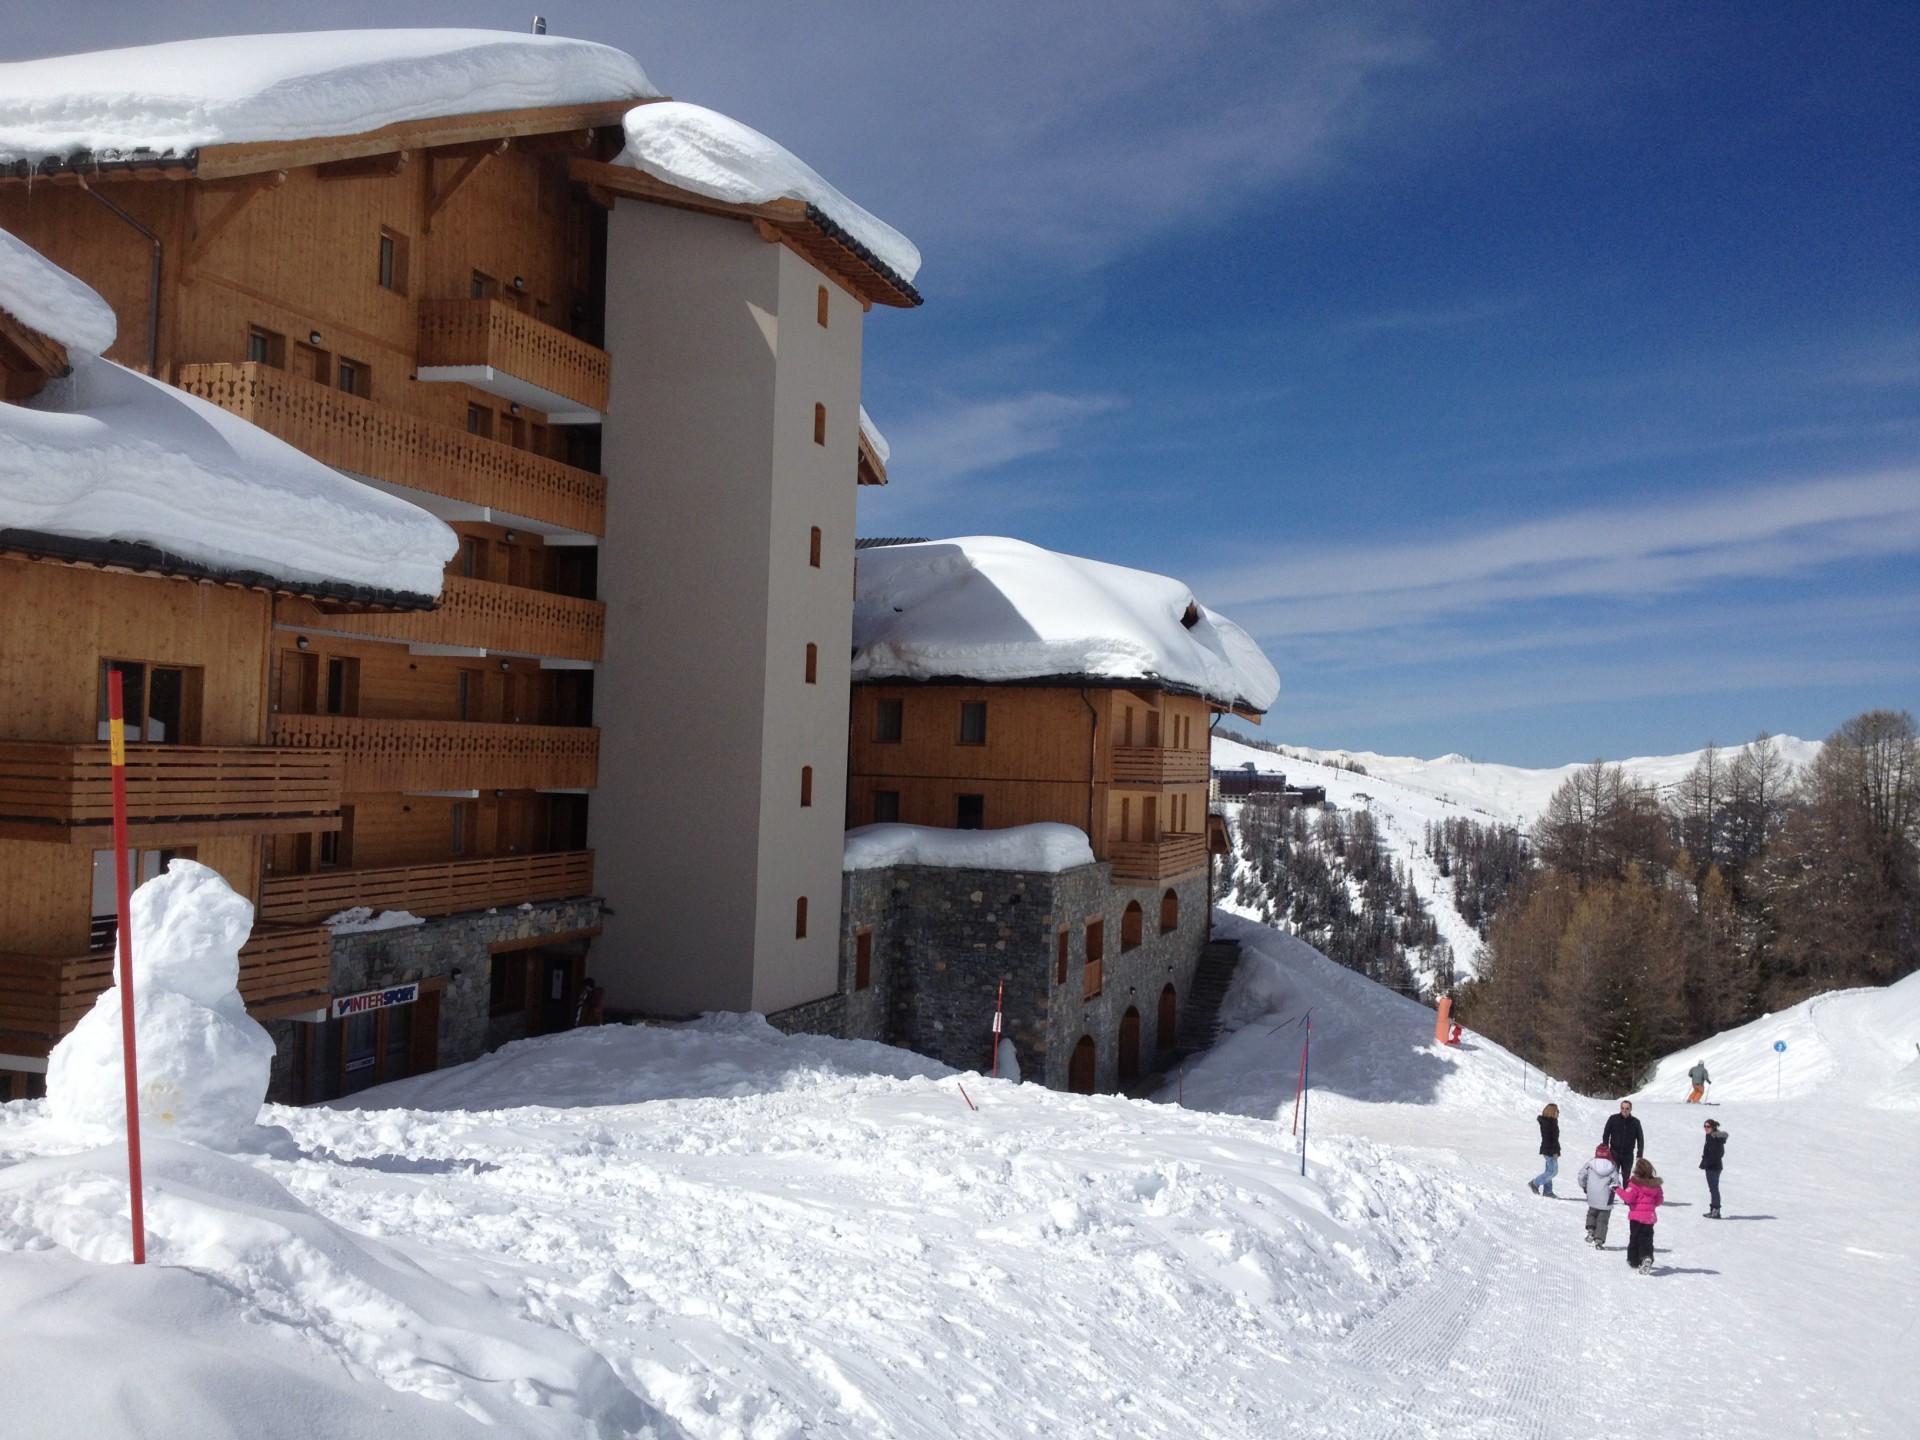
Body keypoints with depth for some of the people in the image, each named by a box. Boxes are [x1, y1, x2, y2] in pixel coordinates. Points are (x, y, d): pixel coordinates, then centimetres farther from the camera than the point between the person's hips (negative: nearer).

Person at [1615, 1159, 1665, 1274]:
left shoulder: (1635, 1184, -15)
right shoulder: (1655, 1184, 3)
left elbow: (1628, 1197, -21)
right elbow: (1659, 1199, 11)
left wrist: (1618, 1190, -7)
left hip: (1636, 1216, -4)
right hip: (1650, 1217, 4)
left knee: (1634, 1238, 11)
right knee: (1647, 1239, 7)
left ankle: (1634, 1260, 18)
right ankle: (1647, 1257, -16)